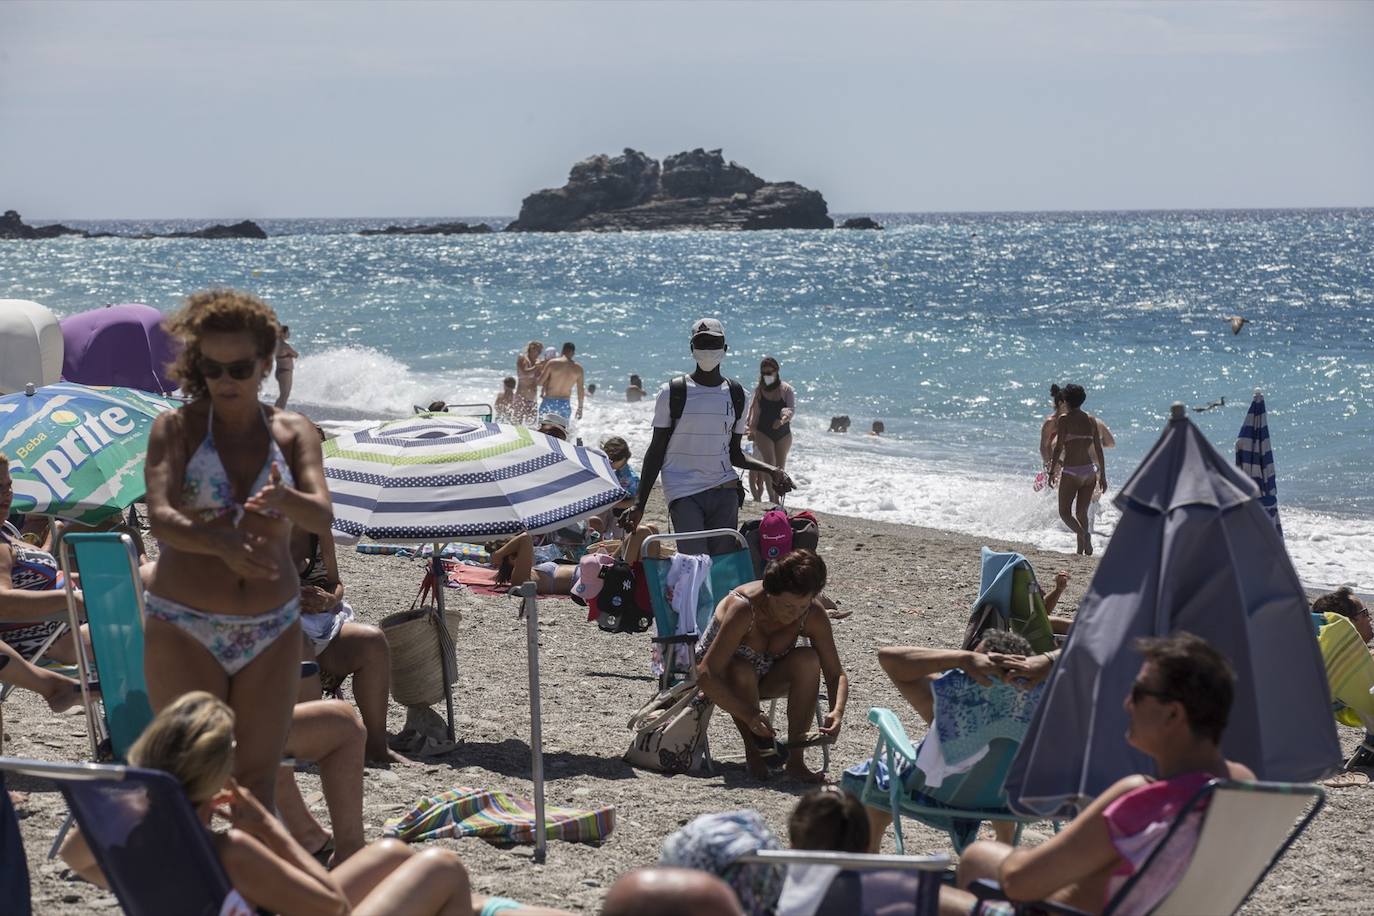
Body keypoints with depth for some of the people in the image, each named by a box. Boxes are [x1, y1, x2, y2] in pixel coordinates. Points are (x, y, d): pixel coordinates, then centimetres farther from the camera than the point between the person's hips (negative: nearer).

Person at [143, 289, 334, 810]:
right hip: (184, 629, -2)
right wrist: (220, 544, -38)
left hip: (272, 632, 3)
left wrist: (284, 500, -35)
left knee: (258, 779, 4)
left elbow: (323, 518, -11)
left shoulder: (294, 433, 4)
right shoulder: (177, 427, -3)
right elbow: (159, 518, -18)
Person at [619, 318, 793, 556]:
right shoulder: (673, 393, 0)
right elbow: (656, 451, 2)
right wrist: (639, 506, -4)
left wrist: (771, 469, -1)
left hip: (725, 491, 4)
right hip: (683, 492, -4)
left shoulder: (736, 395, 10)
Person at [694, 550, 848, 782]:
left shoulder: (813, 614, -20)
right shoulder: (742, 608, -34)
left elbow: (836, 674, -14)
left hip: (766, 677, 4)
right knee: (742, 671, -38)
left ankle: (796, 759, -23)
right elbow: (705, 675, -37)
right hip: (724, 677, -4)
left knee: (809, 659, -27)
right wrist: (749, 715, -47)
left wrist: (837, 711, -36)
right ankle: (753, 753, -15)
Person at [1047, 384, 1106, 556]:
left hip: (1071, 472, -5)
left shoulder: (1064, 419, -6)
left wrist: (1052, 472, -4)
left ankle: (1084, 535, -22)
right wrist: (1103, 475, 14)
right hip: (1090, 471, 5)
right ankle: (1081, 549, 14)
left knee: (1065, 512, 4)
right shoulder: (1091, 419, 8)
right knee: (1081, 512, 16)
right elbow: (1099, 450, 9)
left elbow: (1059, 448, -11)